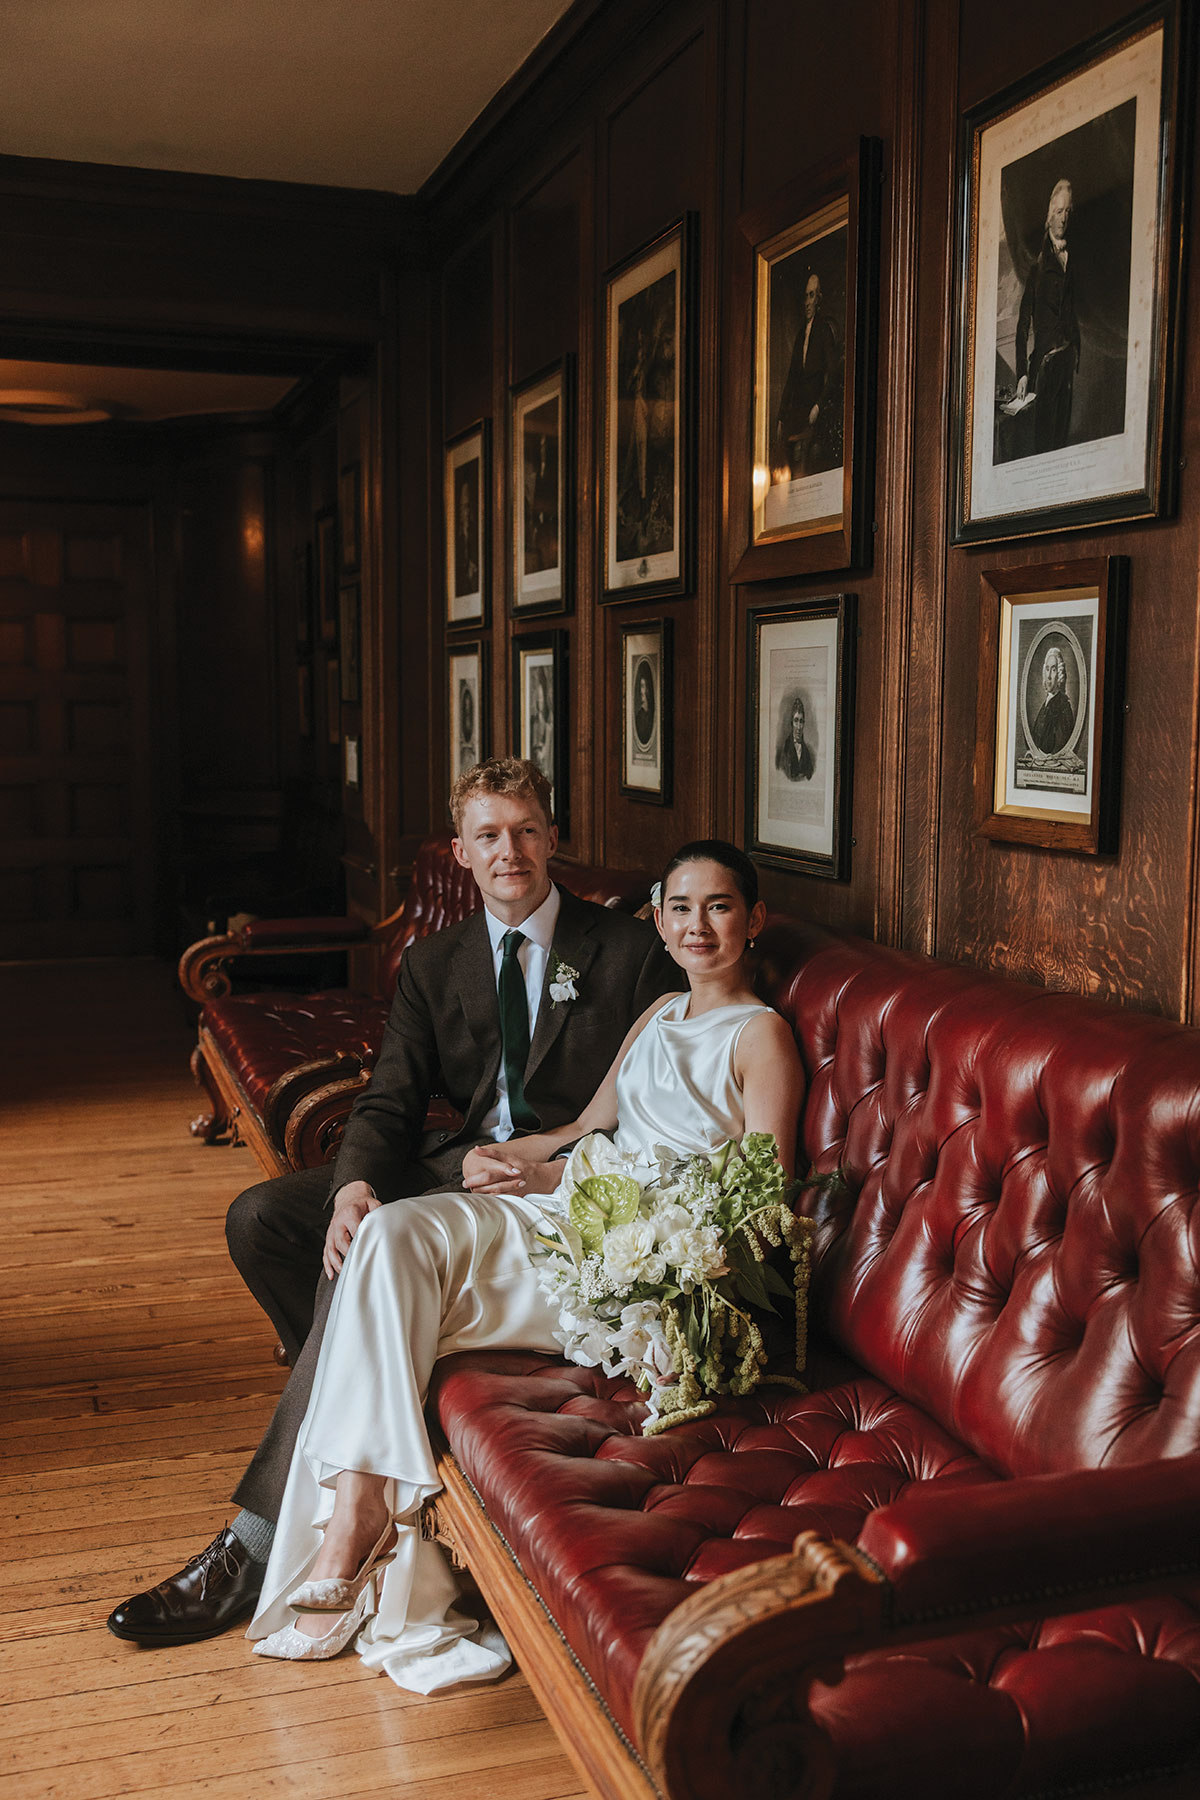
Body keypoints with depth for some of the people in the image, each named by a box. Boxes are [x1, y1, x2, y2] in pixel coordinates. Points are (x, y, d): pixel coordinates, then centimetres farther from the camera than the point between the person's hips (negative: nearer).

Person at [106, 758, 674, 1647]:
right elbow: (390, 1102, 4)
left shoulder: (629, 950, -2)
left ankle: (258, 1547, -20)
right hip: (457, 1163, 6)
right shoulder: (435, 961, 12)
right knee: (261, 1216, -10)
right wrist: (356, 1183, -18)